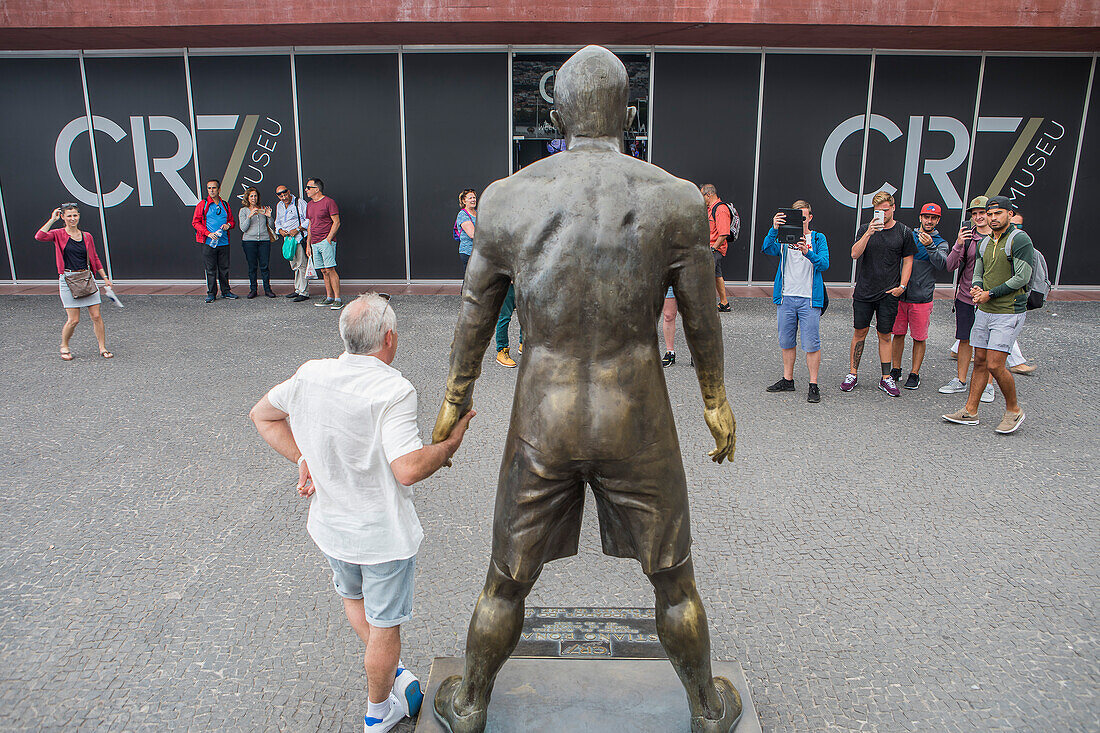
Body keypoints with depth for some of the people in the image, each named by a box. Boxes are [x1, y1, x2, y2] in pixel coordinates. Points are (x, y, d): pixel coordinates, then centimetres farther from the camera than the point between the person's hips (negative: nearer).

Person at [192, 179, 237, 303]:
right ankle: (211, 293, 6)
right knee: (210, 269, -1)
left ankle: (226, 291, 17)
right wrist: (208, 233, -12)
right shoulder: (202, 205, 3)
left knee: (224, 268, 7)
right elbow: (195, 222, 1)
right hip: (209, 242, -3)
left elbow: (232, 221, 21)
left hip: (224, 242, 3)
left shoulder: (225, 205, 13)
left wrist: (228, 225, -3)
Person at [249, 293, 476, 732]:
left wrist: (302, 459, 5)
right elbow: (409, 469, -34)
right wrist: (451, 443, -18)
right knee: (384, 626, 16)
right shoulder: (393, 391, -26)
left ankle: (391, 671, 52)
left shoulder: (310, 375, -7)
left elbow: (261, 415, 7)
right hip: (384, 535, -6)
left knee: (352, 598, 32)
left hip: (330, 526, 6)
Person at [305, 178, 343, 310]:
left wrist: (328, 239, -16)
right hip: (315, 243, 7)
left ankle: (338, 299, -11)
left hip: (326, 241, -7)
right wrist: (308, 244, 17)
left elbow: (336, 222, -9)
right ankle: (329, 298, 12)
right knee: (323, 271, 8)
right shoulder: (309, 205, 17)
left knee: (330, 270, -12)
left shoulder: (328, 202, -6)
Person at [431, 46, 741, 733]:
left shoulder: (506, 199, -8)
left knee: (508, 579, 21)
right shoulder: (676, 201, -11)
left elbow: (475, 315, 2)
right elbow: (702, 319, -1)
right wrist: (716, 400, 15)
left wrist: (455, 400, 17)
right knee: (674, 577, 23)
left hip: (543, 417, 1)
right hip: (637, 420, 0)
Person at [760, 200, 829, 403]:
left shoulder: (818, 239, 4)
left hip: (809, 299, -3)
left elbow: (824, 264, -10)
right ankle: (788, 380, 24)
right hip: (786, 297, 3)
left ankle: (813, 385, 4)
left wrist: (808, 253, -28)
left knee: (811, 344, -3)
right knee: (786, 342, 11)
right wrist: (774, 230, -27)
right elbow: (767, 249, -11)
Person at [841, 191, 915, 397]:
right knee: (860, 332, 5)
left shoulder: (904, 232, 3)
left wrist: (902, 286, -3)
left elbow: (908, 261, 8)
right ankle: (852, 374, 15)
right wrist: (868, 234, -24)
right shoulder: (865, 229, 2)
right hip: (864, 291, 0)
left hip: (889, 293, 0)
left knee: (885, 335, 5)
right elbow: (855, 254, -11)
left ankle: (886, 379, 12)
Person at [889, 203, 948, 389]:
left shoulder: (940, 243, 4)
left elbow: (942, 263, -15)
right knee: (898, 333, 7)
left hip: (921, 298, -2)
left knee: (919, 338, 2)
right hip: (900, 295, 2)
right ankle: (895, 370, 18)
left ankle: (914, 374, 12)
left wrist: (930, 247, -31)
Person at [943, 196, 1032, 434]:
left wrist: (991, 294, -13)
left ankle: (1013, 410, 9)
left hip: (1009, 313, -7)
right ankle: (970, 411, 16)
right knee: (979, 361, 10)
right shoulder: (985, 242, 13)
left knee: (995, 365, -10)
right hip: (984, 310, 7)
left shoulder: (1020, 239, -10)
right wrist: (977, 288, -4)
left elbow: (1022, 277, -15)